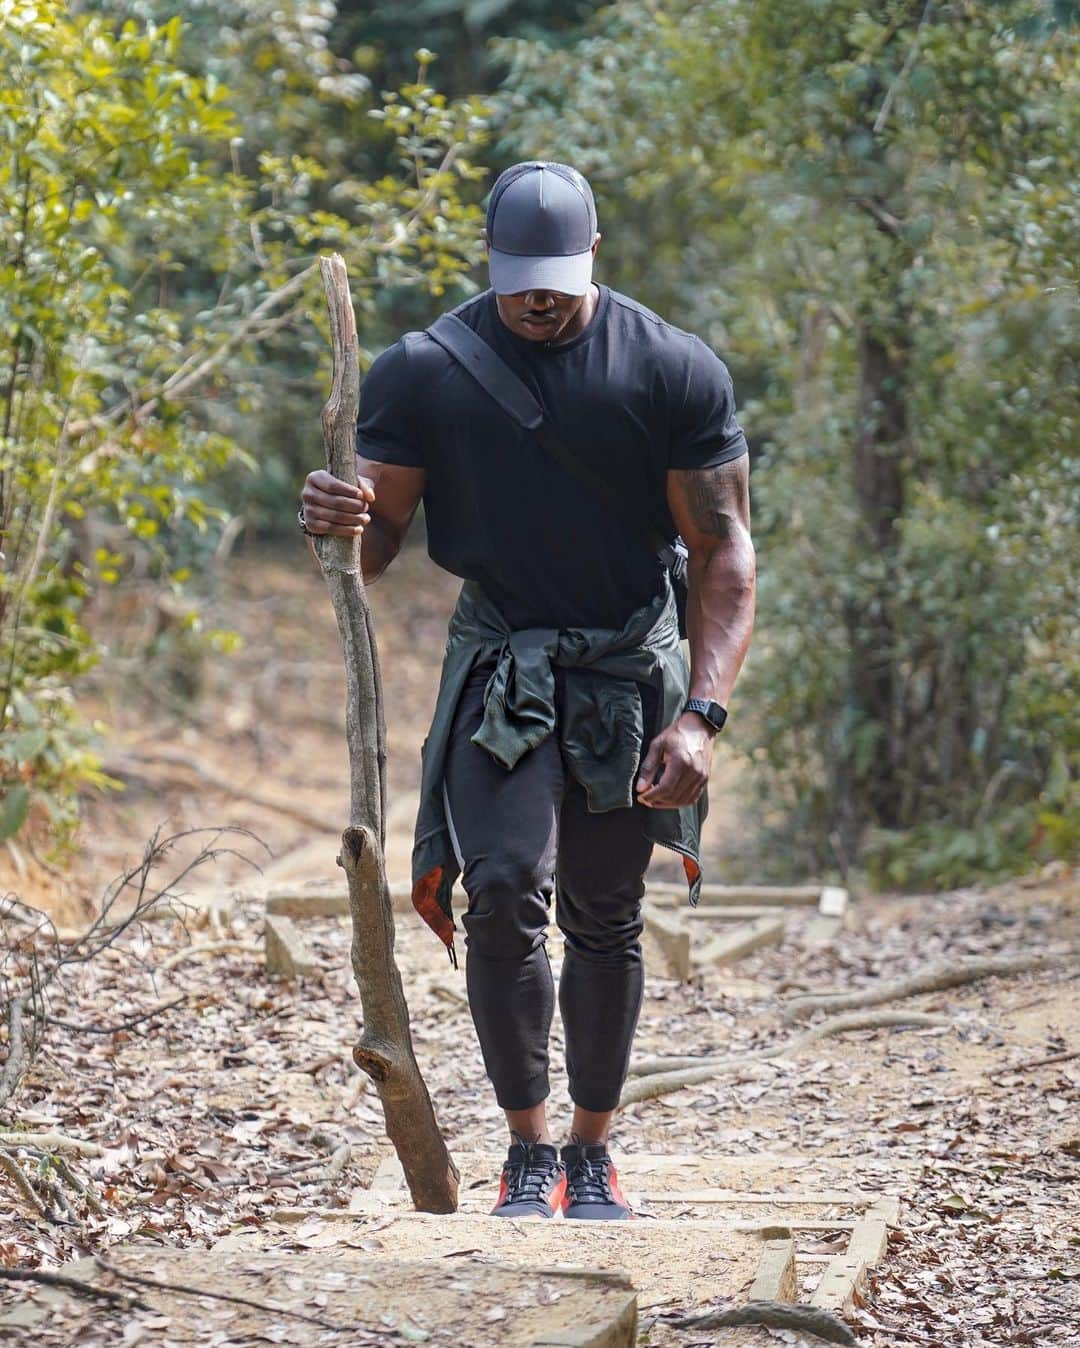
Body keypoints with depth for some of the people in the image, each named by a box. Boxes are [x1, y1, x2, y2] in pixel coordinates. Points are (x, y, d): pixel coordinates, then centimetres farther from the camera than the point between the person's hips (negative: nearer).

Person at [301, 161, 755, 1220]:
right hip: (500, 665, 0)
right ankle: (527, 1152, -5)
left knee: (605, 919, 8)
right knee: (505, 891, -18)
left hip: (631, 672, 1)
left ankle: (592, 1152, 24)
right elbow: (378, 545, -2)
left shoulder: (675, 371, -7)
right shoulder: (423, 371, -5)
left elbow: (724, 550, -6)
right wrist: (340, 524, -28)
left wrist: (702, 713, -17)